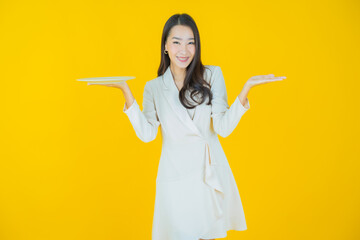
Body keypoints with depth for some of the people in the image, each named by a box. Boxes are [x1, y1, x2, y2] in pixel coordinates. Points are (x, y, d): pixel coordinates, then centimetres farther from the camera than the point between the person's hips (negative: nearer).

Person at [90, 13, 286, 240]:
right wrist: (126, 91, -10)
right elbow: (147, 134, -9)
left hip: (210, 172, 1)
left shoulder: (212, 75, -3)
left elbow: (223, 128, -11)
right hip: (176, 176, 0)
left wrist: (246, 88, -22)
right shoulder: (154, 88, 2)